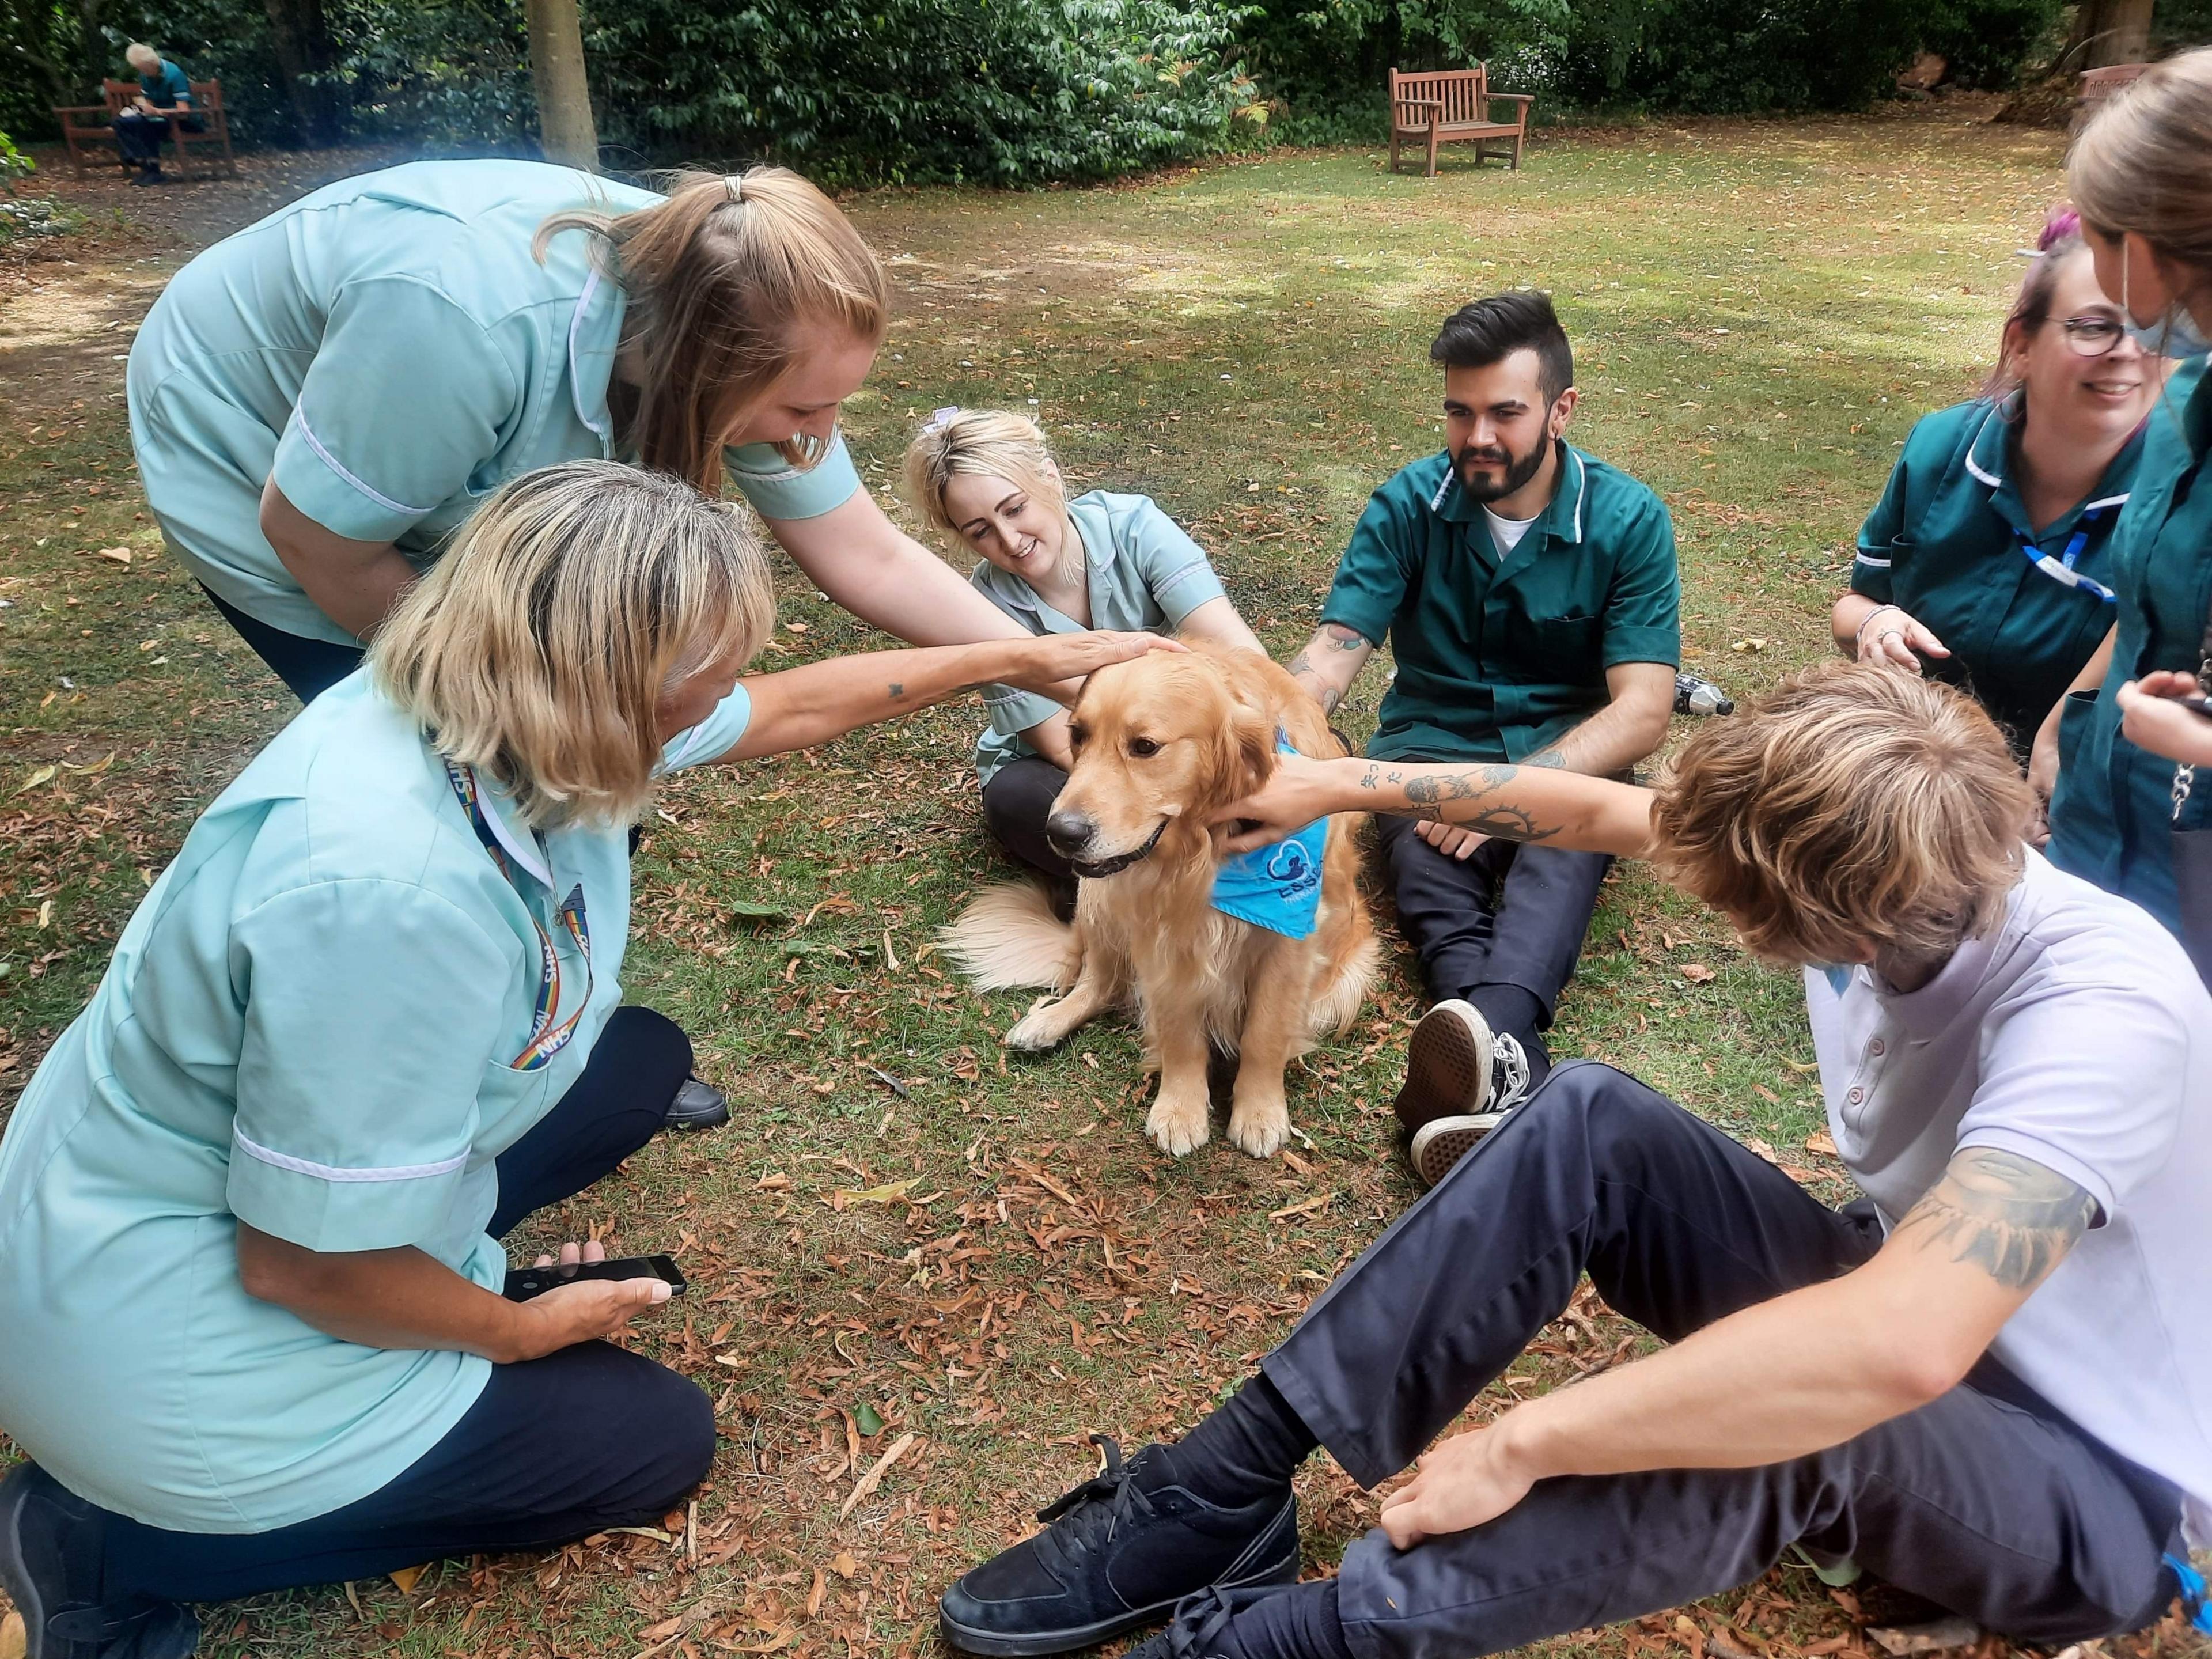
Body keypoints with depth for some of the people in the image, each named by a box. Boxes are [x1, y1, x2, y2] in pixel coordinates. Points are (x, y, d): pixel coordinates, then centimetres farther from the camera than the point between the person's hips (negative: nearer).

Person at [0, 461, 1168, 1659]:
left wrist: (1012, 659, 11)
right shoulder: (392, 890, -40)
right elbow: (304, 1268, -29)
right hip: (166, 1331, -8)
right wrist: (517, 1330, -10)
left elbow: (785, 709, 4)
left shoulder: (504, 707, -12)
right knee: (655, 1442, 6)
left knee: (643, 1064, 14)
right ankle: (107, 1547, 6)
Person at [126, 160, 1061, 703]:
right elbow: (315, 539, -28)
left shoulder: (724, 318, -24)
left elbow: (871, 562, -18)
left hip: (450, 495, 6)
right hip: (249, 460, -5)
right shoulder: (465, 317, -43)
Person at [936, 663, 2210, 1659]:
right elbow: (1605, 810, 1)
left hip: (2097, 1493, -6)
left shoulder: (2103, 1011, -35)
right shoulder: (1895, 864, -14)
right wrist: (1342, 785, 4)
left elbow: (1896, 1349, -48)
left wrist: (1520, 1443, -39)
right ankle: (1223, 1496, -16)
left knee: (1796, 1409, -41)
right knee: (1589, 1122, -17)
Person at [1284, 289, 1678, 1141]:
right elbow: (1334, 651, -11)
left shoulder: (1629, 520, -6)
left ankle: (1486, 1027, -62)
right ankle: (1508, 1061, -58)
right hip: (1432, 745, 1)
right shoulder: (1408, 503, -2)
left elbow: (1642, 711, -13)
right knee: (1426, 854, -35)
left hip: (1566, 754, -1)